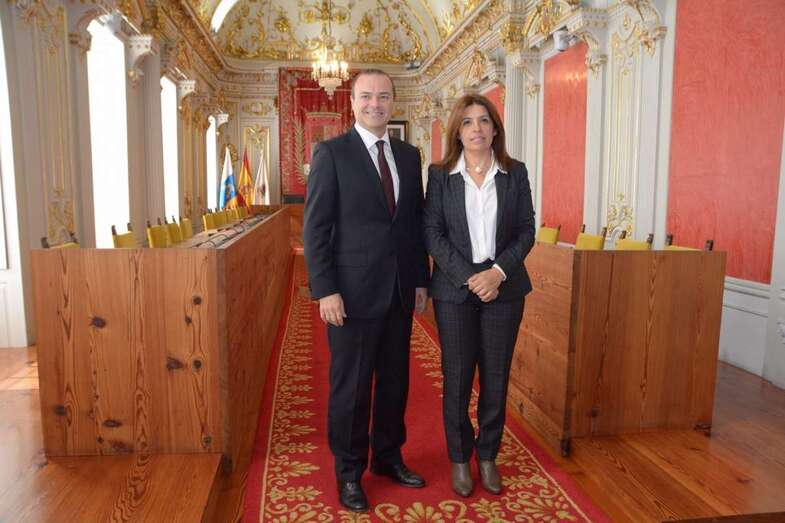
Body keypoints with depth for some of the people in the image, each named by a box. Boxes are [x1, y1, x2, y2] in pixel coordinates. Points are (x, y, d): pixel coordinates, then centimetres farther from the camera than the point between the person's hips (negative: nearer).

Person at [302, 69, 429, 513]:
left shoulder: (409, 155, 10)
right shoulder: (332, 153, -5)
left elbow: (417, 221, 12)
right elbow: (315, 227, -9)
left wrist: (422, 279, 8)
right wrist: (325, 290, -14)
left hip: (400, 291, 5)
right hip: (353, 292, -5)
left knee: (395, 381, 15)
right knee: (351, 386, 7)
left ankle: (388, 457, 35)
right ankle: (349, 472, 26)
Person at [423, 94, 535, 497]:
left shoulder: (515, 173, 3)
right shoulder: (440, 174, -1)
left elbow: (526, 231, 1)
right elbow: (432, 234, -5)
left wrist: (498, 271, -14)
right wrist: (468, 278, -15)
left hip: (504, 289, 2)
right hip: (454, 290, -1)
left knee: (496, 378, 9)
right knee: (457, 378, 6)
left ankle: (488, 456, 28)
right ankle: (459, 459, 24)